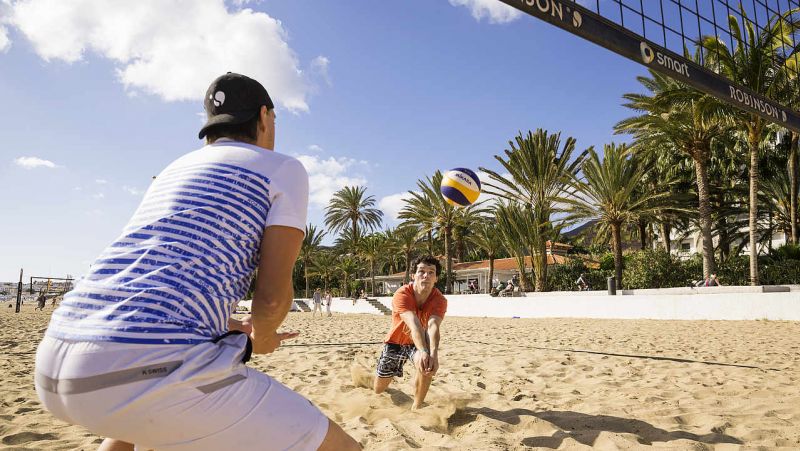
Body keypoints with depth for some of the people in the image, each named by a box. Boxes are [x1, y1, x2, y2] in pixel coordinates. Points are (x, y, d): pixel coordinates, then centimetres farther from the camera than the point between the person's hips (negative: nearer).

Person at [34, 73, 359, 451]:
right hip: (152, 371, -9)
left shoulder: (175, 169, 27)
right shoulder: (285, 169, 6)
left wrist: (236, 329, 39)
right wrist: (262, 337, 20)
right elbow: (273, 295, -3)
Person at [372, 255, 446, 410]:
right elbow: (414, 324, -45)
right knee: (378, 389, 8)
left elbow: (433, 326, -42)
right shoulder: (402, 294, -31)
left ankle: (416, 408, -11)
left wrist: (434, 353, -60)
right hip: (396, 341, 0)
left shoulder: (440, 300, -25)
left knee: (426, 364, -34)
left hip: (420, 342, 1)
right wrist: (423, 352, -61)